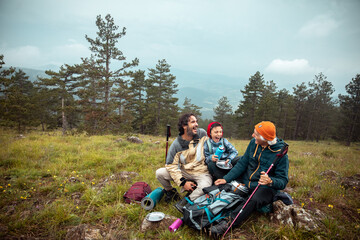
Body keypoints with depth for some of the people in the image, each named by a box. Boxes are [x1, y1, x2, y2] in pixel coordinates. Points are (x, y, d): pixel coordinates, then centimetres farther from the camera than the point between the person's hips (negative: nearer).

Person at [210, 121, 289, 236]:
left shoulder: (280, 154, -16)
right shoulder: (253, 143, -2)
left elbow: (283, 181, -14)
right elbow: (242, 164, 1)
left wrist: (270, 181, -37)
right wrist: (226, 179, -7)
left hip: (265, 187, -7)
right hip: (245, 181, 8)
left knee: (255, 200, -36)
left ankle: (228, 224, -40)